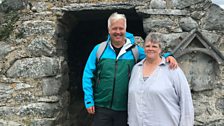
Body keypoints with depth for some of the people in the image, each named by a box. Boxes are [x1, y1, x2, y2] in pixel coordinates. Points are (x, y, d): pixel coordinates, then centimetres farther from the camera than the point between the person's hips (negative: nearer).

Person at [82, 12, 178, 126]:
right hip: (101, 108, -1)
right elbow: (88, 75, 2)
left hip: (124, 109, 1)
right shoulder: (99, 49, 0)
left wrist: (167, 56, -11)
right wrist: (89, 101, -4)